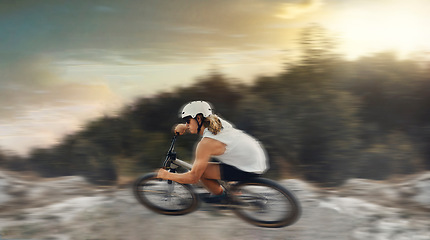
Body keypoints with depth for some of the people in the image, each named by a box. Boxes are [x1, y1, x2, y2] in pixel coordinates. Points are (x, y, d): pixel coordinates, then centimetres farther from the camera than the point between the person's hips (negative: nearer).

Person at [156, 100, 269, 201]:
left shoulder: (206, 143, -20)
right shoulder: (217, 121, 1)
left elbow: (193, 177, -18)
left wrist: (166, 175, -6)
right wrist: (184, 127, 9)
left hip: (251, 170, -9)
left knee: (201, 171, -12)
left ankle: (219, 195, 13)